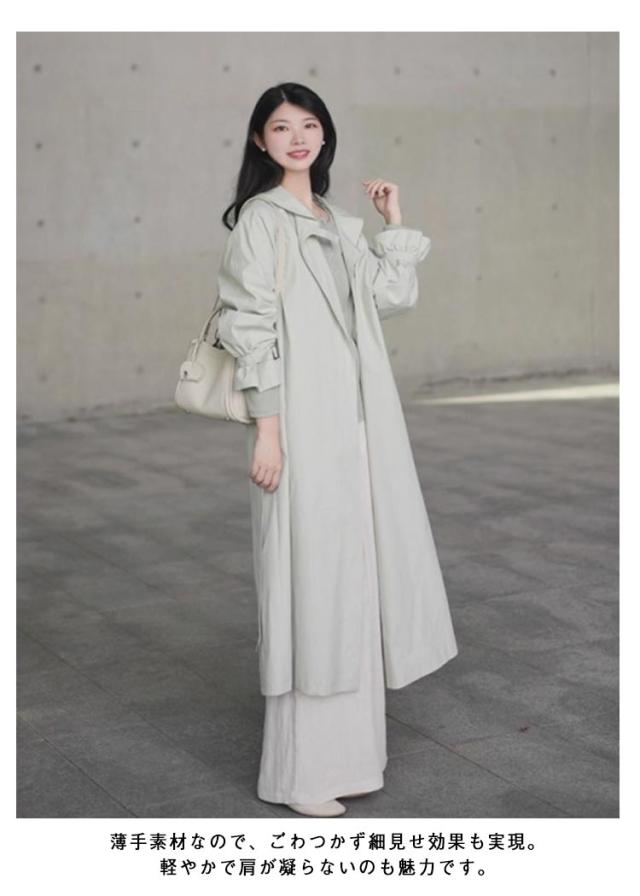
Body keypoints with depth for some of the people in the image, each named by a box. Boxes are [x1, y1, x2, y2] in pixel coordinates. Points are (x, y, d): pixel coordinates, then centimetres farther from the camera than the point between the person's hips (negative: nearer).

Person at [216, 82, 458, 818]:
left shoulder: (337, 224, 16)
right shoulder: (259, 219, -5)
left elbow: (394, 296, 13)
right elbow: (252, 328, -12)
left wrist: (394, 223, 12)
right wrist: (266, 428, -17)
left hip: (356, 422, 8)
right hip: (301, 421, -8)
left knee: (352, 578, 12)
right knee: (306, 584, -4)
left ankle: (342, 745, 25)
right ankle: (299, 771, 5)